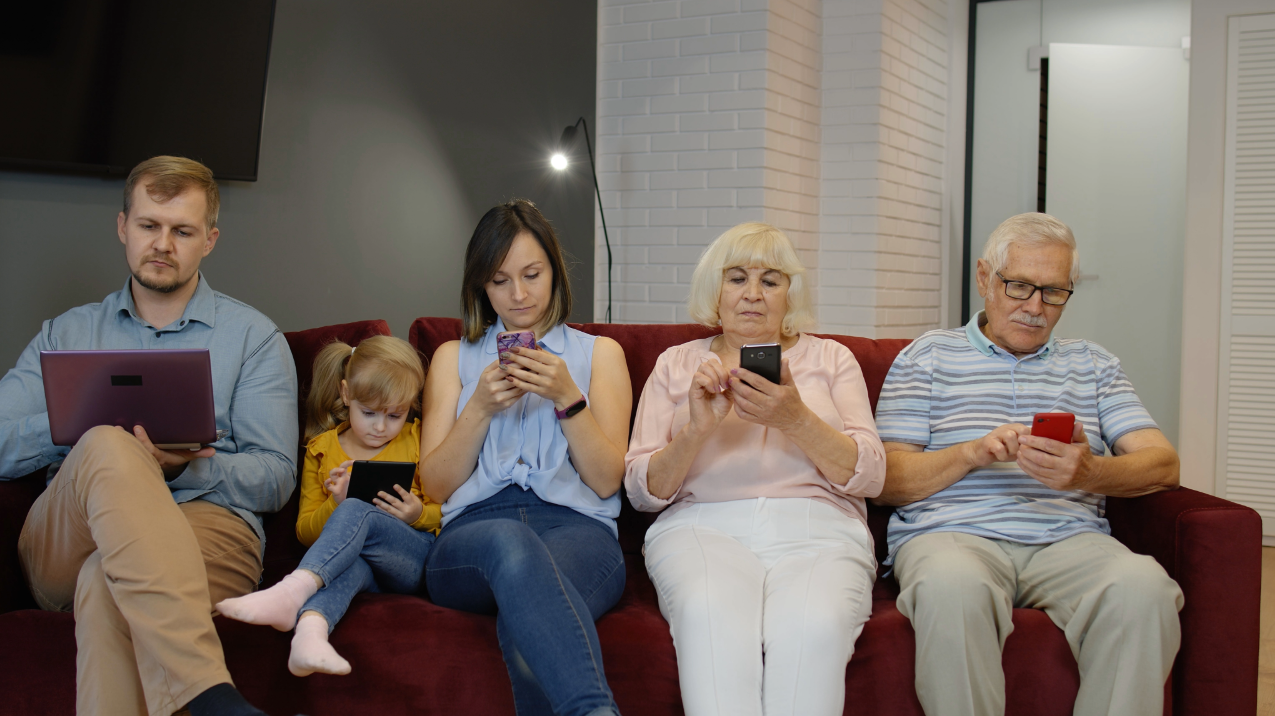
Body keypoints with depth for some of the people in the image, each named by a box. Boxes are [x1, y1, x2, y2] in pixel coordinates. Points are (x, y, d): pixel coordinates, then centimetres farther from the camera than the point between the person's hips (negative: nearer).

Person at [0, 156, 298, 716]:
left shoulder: (254, 337, 16)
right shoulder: (67, 333, 24)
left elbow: (275, 478, 5)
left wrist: (182, 467, -14)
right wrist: (86, 421, -8)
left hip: (206, 527, -2)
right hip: (63, 544, 2)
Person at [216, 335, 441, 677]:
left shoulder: (417, 440, 17)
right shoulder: (321, 450, 19)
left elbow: (444, 512, 17)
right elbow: (305, 531, 17)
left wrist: (419, 514, -7)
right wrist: (334, 505, -4)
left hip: (411, 559, -1)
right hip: (352, 563, 1)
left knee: (357, 511, -33)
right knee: (348, 564, -39)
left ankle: (291, 591, -51)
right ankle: (310, 631, -68)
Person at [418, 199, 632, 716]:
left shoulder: (599, 353, 22)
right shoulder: (453, 357, 25)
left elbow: (607, 480, 9)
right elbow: (435, 486, 14)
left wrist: (567, 398, -5)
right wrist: (481, 407, -1)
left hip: (576, 526, 0)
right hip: (472, 528, 0)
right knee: (508, 540, -43)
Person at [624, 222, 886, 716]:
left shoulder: (831, 358, 20)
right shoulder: (676, 364, 20)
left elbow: (869, 477, 7)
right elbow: (642, 491, 10)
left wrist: (796, 419, -11)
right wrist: (697, 429, -9)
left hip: (817, 531, 1)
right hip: (704, 528, 0)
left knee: (812, 625, -35)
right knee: (712, 617, -37)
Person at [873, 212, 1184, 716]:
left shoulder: (1093, 365, 24)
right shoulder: (927, 357, 16)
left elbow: (1164, 466, 9)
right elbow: (886, 481, 6)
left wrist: (1091, 473, -13)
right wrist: (972, 453, -11)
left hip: (1068, 538, 2)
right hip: (952, 532, -2)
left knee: (1143, 587, -32)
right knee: (951, 586, -38)